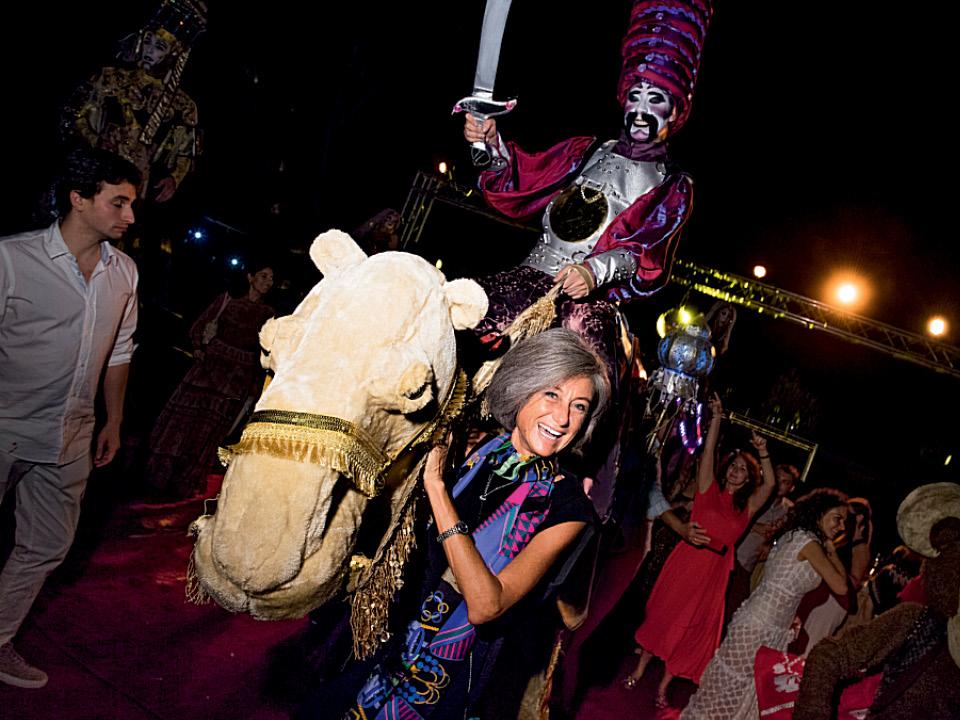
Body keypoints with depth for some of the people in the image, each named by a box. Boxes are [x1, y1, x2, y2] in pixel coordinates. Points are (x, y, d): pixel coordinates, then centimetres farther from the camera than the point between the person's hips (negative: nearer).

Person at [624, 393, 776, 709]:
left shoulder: (747, 506, 4)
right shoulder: (709, 489, 0)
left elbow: (769, 485, -10)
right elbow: (708, 451, -9)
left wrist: (763, 454, -20)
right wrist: (716, 418, -16)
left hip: (714, 572, 2)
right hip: (686, 561, -2)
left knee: (692, 627, 7)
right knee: (662, 614, 7)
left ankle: (663, 686, 19)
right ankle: (639, 670, 23)